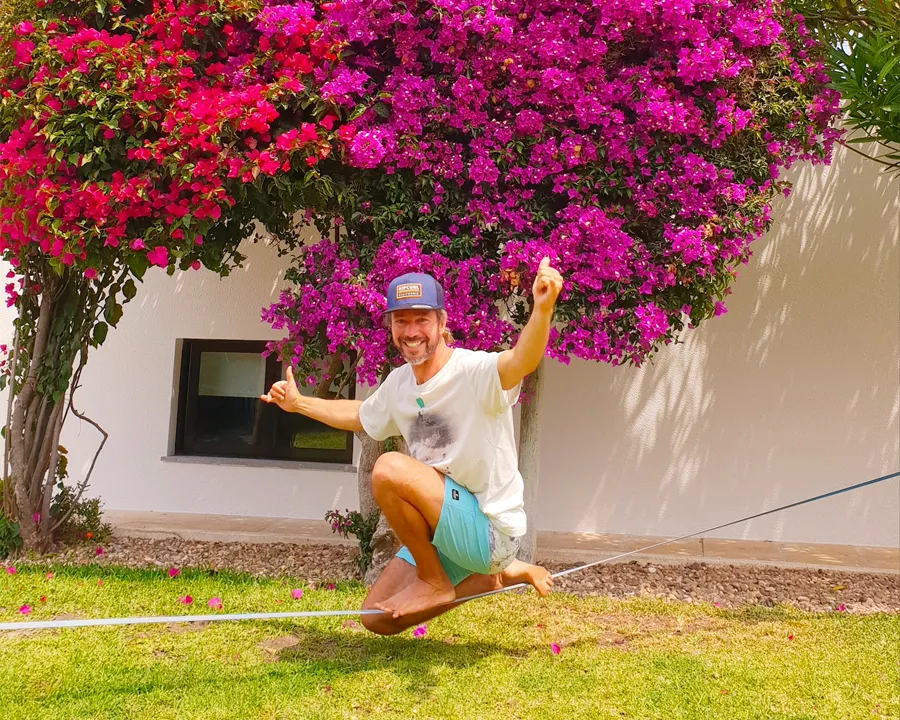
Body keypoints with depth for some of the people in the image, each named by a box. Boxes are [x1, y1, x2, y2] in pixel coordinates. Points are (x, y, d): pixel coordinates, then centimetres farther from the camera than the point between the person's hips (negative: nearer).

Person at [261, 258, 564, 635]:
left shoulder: (474, 371, -20)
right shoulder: (398, 383, 4)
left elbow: (522, 361, -44)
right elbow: (360, 415, 27)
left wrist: (542, 309, -62)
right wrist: (300, 403, 28)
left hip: (492, 530, -9)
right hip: (447, 528, 9)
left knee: (390, 469, -29)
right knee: (378, 619, 15)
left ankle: (435, 583, -6)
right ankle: (502, 574, 22)